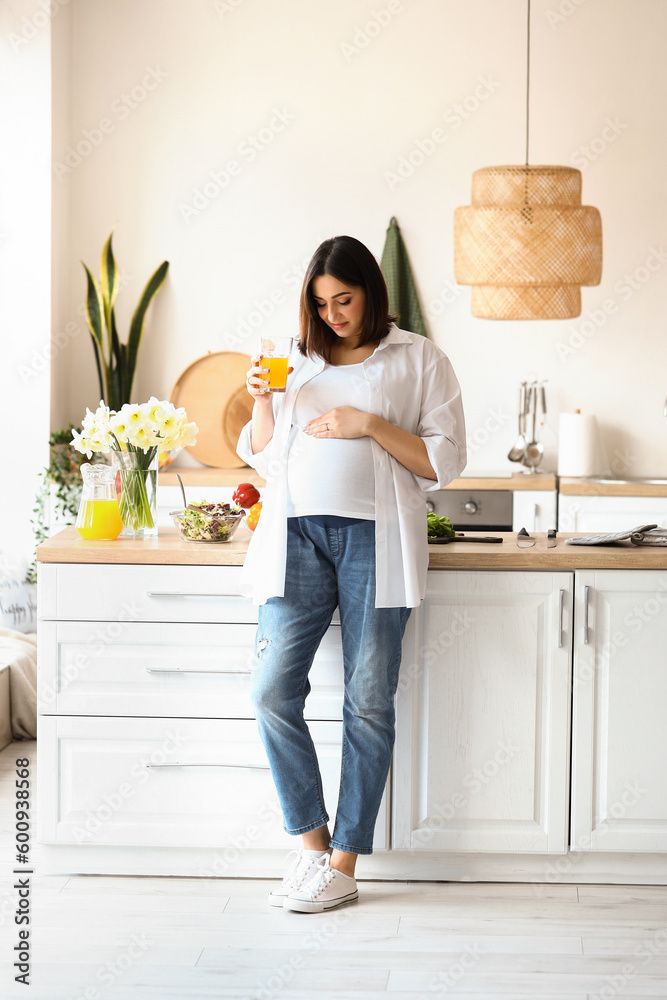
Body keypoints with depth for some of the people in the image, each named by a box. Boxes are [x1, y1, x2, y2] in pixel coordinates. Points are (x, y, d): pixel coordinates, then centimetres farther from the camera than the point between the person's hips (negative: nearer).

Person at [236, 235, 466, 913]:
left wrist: (370, 425, -10)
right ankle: (312, 844, 5)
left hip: (375, 540, -3)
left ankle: (343, 865, 6)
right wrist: (262, 403, 2)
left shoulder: (419, 361, 8)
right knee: (272, 690, -9)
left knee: (368, 703, -1)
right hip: (297, 534, 3)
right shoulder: (298, 362, 19)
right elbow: (262, 458, 21)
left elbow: (444, 461, 2)